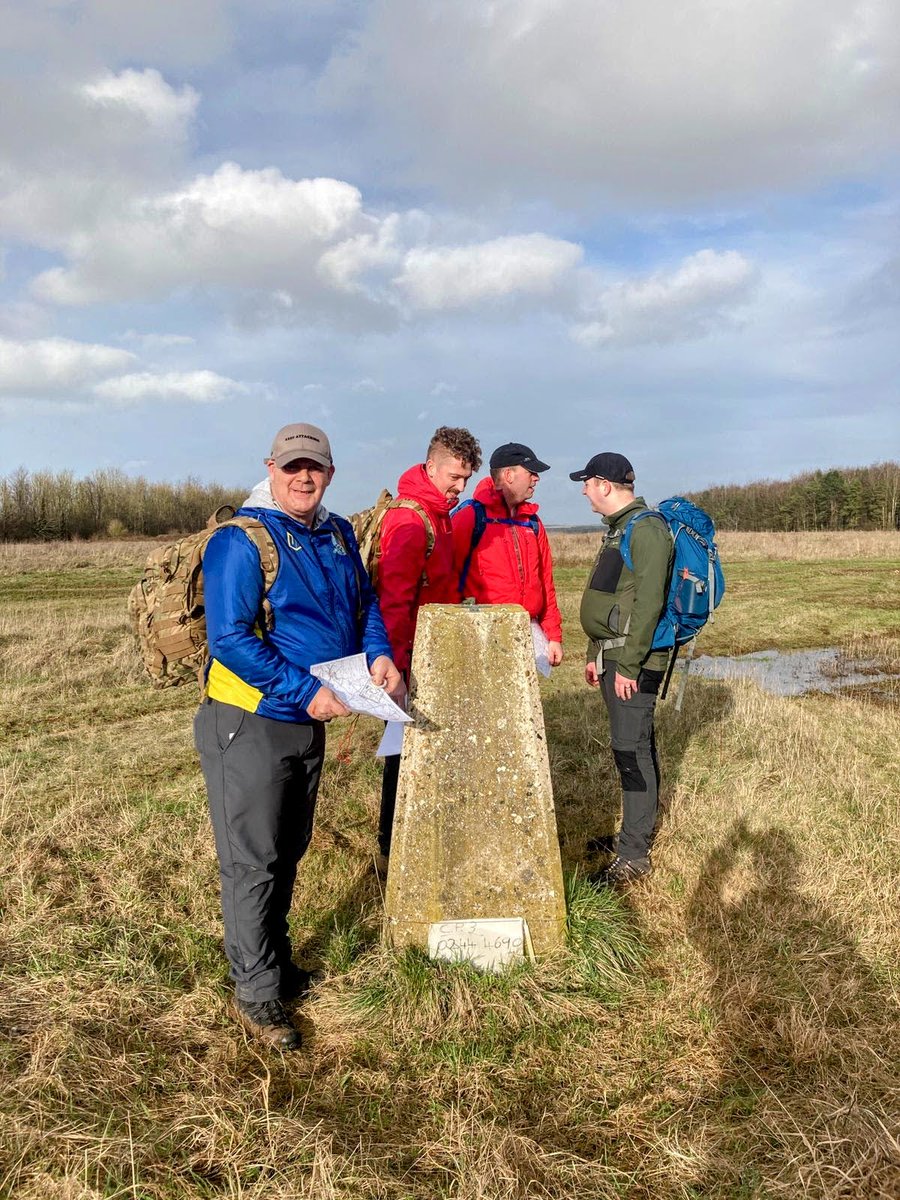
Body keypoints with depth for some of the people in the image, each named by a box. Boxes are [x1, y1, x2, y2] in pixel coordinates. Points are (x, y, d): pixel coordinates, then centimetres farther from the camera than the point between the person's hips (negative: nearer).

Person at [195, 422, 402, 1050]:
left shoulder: (338, 534, 6)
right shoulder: (241, 540, -17)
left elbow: (366, 601, 17)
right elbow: (229, 638, -22)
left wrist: (378, 654, -3)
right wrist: (306, 690, -25)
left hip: (308, 722, 8)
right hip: (250, 722, -7)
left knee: (289, 851, 20)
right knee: (253, 860, 3)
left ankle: (275, 960, 39)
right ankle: (256, 993, 19)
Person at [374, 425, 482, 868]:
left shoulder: (439, 516, 13)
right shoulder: (409, 521, -18)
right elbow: (392, 600, -24)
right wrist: (397, 663, -24)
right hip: (411, 660, -9)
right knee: (406, 752, 1)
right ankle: (391, 853, 15)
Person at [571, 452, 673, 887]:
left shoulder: (647, 529, -15)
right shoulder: (618, 528, 17)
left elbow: (648, 604, -22)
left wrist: (629, 664, -22)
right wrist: (596, 654, 20)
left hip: (633, 661, -10)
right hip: (613, 655, 10)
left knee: (631, 749, -6)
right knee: (636, 746, 17)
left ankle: (633, 856, 1)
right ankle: (636, 833, 29)